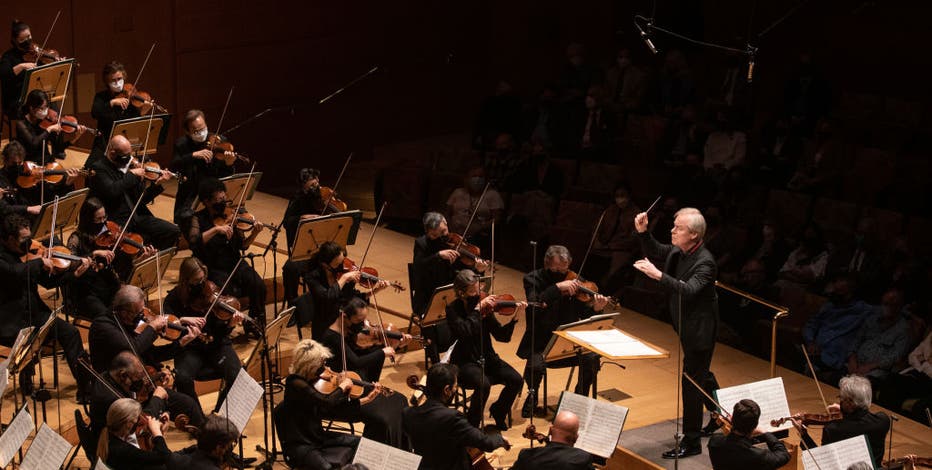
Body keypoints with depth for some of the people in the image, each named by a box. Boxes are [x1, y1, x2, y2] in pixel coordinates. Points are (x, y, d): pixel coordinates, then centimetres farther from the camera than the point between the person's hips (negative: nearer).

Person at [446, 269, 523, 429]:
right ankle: (473, 424, -6)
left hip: (486, 357, 5)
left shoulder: (483, 305, 1)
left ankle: (498, 411, 13)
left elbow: (501, 336, -2)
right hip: (465, 361, -5)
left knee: (516, 380, -15)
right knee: (483, 384, -32)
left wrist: (514, 319, -18)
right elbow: (465, 332, -29)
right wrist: (478, 308, -25)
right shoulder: (453, 309, -10)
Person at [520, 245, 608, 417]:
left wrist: (595, 308, -23)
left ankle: (580, 397, 8)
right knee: (535, 366, -30)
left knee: (592, 358, -21)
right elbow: (534, 305, -26)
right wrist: (557, 287, -33)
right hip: (541, 343, -3)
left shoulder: (573, 280, 2)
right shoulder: (533, 279, -6)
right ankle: (532, 396, 6)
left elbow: (583, 314, -1)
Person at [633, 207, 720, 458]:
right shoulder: (678, 251, -3)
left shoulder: (704, 262, -27)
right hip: (686, 326, 9)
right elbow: (654, 252, 14)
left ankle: (691, 442, 6)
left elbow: (688, 290, -41)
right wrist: (643, 232, -4)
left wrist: (658, 275, -49)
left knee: (692, 381, -3)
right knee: (701, 374, 25)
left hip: (699, 330, -9)